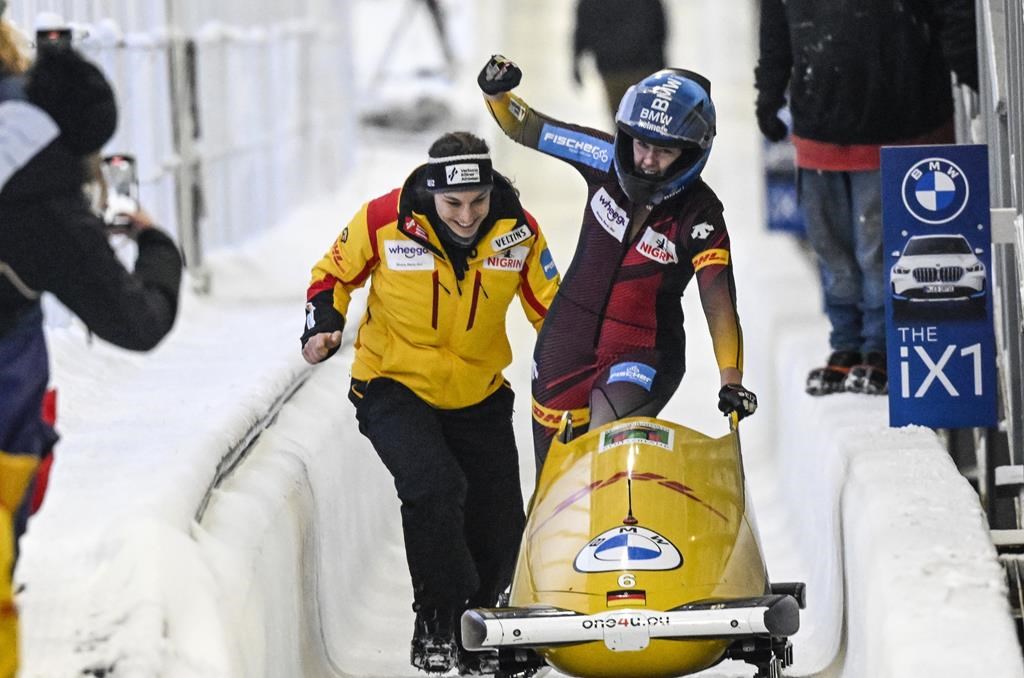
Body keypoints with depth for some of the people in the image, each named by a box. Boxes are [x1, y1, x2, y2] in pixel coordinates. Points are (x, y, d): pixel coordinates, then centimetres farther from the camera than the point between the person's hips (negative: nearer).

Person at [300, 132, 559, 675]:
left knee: (500, 525, 4)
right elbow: (332, 275, 0)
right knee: (433, 486, -27)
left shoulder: (518, 232, -12)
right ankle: (438, 624, -14)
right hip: (395, 389, -3)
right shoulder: (384, 222, -18)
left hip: (479, 397, 3)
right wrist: (323, 325, -17)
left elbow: (553, 311, 2)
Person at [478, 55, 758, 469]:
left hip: (643, 356, -4)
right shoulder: (607, 161, -8)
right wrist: (497, 94, -19)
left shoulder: (699, 217, -19)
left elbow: (719, 305, -25)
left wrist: (732, 382, -36)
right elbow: (524, 128, 2)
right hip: (569, 339, 4)